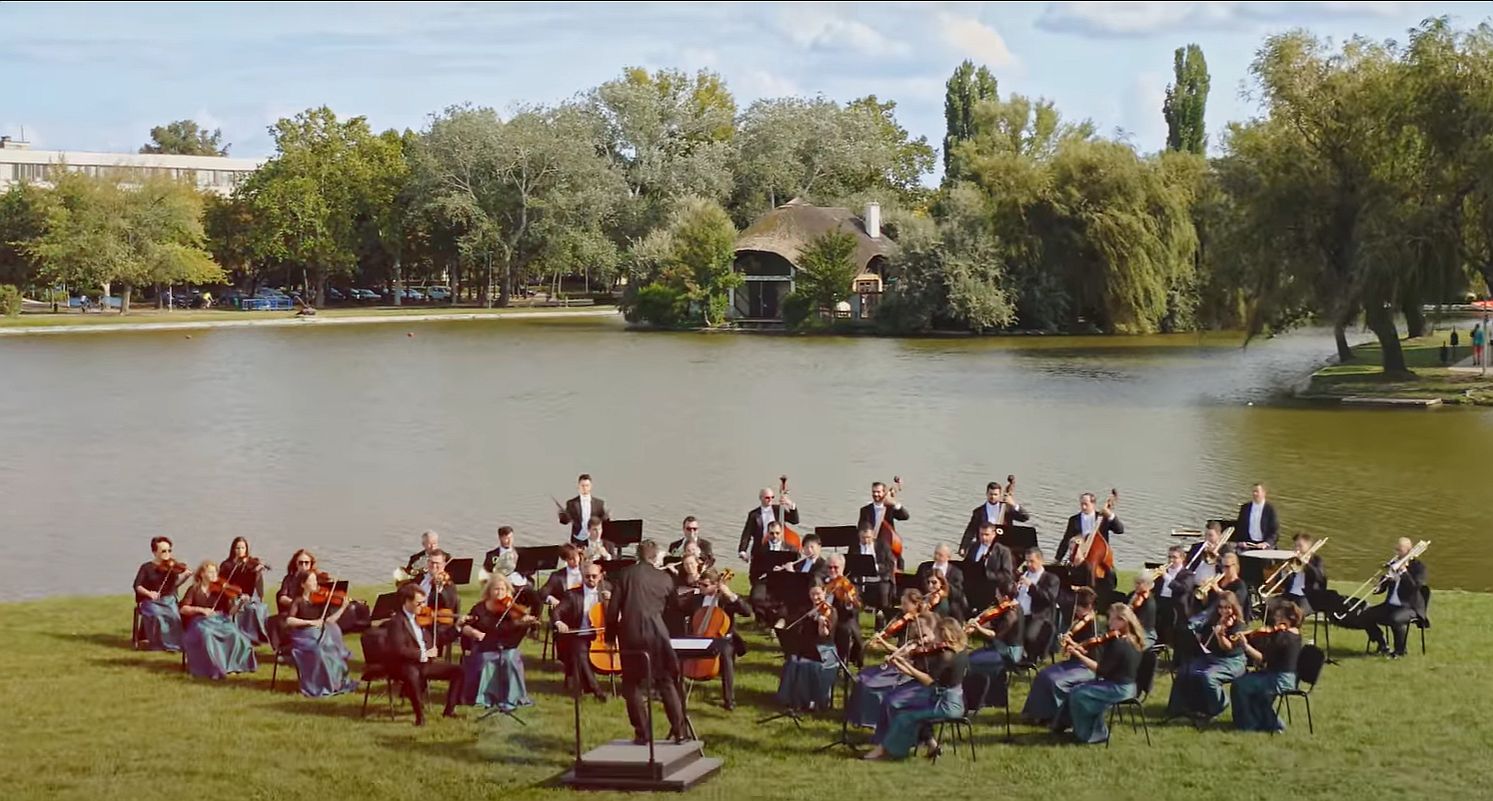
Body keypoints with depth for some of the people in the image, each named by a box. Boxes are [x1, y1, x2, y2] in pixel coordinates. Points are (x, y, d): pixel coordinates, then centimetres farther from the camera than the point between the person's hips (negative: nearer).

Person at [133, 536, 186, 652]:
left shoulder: (171, 566, 6)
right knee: (157, 615, -33)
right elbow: (137, 586, -7)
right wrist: (149, 593, -26)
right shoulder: (146, 567, -1)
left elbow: (176, 582, -6)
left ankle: (173, 643, -14)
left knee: (175, 615, -29)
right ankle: (156, 642, -15)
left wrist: (185, 576, -26)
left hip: (169, 600, 2)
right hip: (151, 601, -2)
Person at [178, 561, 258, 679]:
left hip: (219, 620, 2)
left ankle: (232, 664, -18)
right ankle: (215, 668, -35)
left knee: (234, 633, -28)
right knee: (207, 634, -37)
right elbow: (183, 609, -4)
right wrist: (201, 609, -17)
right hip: (201, 622, -2)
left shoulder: (220, 590, 9)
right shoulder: (194, 590, 6)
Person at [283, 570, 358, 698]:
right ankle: (318, 687, -20)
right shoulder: (298, 601, -4)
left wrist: (343, 607, -9)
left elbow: (330, 620, 2)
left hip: (319, 634, 4)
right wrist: (310, 622, -25)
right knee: (318, 650, -31)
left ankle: (339, 682, -15)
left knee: (332, 647, -24)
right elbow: (289, 620, -19)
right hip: (303, 636, -4)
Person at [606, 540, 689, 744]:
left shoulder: (625, 575, 2)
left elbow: (613, 609, 0)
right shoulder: (664, 578, 6)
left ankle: (642, 733, 6)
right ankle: (679, 730, 10)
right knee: (667, 682, 12)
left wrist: (610, 635, 10)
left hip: (630, 635, -1)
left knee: (632, 685, 9)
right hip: (656, 634, 1)